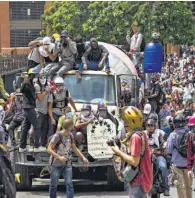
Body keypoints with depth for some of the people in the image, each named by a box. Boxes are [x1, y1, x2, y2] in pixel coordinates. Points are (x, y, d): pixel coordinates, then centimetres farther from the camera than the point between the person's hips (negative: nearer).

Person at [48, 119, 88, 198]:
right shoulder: (57, 136, -17)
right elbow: (49, 149, -18)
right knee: (54, 185, 5)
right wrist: (59, 157, -30)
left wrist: (83, 157, 7)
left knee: (69, 184, -8)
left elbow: (74, 148, 16)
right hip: (56, 165, -5)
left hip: (67, 164, 5)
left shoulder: (70, 136, 2)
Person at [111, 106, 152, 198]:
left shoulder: (135, 136, -18)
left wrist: (118, 152, -12)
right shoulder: (142, 134, 12)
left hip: (138, 182, -10)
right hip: (143, 179, 10)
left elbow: (134, 161, -22)